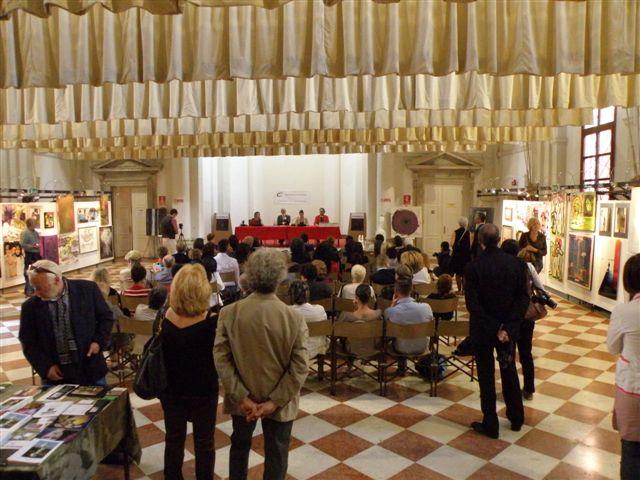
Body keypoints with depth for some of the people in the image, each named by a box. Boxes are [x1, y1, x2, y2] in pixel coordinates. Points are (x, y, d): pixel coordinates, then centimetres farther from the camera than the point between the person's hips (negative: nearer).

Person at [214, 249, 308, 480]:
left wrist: (242, 397, -11)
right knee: (276, 454, 20)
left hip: (242, 399, 2)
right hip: (279, 402, -2)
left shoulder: (228, 313, -16)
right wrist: (274, 402, -13)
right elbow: (299, 368, -18)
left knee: (240, 445, 28)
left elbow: (221, 359, -14)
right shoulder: (295, 318, -20)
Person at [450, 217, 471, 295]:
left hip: (457, 254, -1)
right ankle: (463, 289, 12)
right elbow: (470, 245, -7)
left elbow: (452, 243, -15)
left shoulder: (455, 232, -8)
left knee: (458, 274, 7)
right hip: (467, 254, 2)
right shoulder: (468, 232, -4)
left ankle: (459, 290, 6)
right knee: (465, 274, 12)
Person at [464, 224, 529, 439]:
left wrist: (495, 329, -15)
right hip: (509, 328, 4)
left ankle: (490, 425, 21)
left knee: (486, 376, 10)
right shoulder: (516, 263, -7)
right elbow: (523, 298, -9)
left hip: (482, 330, -3)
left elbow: (472, 304, -20)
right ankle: (516, 418, 36)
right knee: (509, 370, 22)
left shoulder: (473, 267, -17)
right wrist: (508, 327, -11)